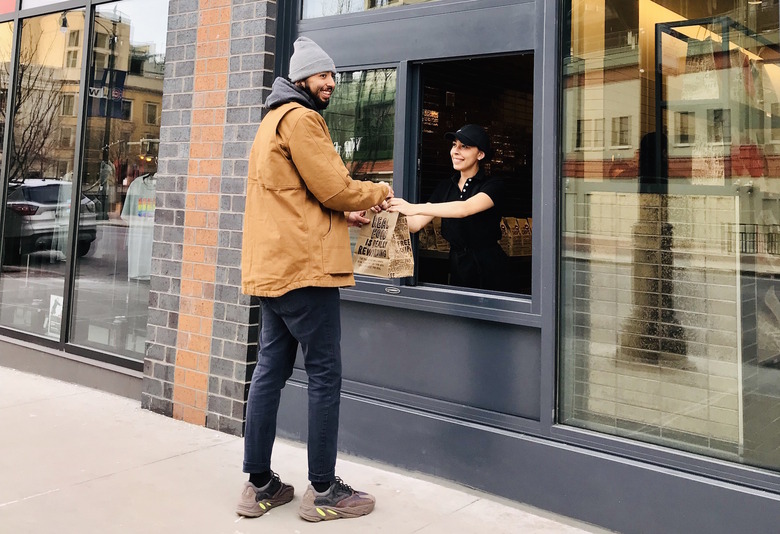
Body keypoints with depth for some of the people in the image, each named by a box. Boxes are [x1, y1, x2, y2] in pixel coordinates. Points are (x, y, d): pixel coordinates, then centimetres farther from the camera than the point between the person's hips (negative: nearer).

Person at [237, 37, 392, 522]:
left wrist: (344, 215, 16)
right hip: (304, 266, -10)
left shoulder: (274, 120, 25)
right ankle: (324, 491, 5)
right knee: (325, 375, -3)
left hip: (273, 267, 10)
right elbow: (333, 186, -13)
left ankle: (259, 485, 17)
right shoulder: (300, 118, -8)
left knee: (271, 370, 10)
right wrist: (378, 192, 5)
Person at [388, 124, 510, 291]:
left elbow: (465, 208, -28)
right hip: (457, 268, 5)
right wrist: (390, 210, -20)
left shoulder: (492, 185, -9)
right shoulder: (445, 187, 8)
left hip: (488, 270, -5)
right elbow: (415, 224, 0)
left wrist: (415, 208, -36)